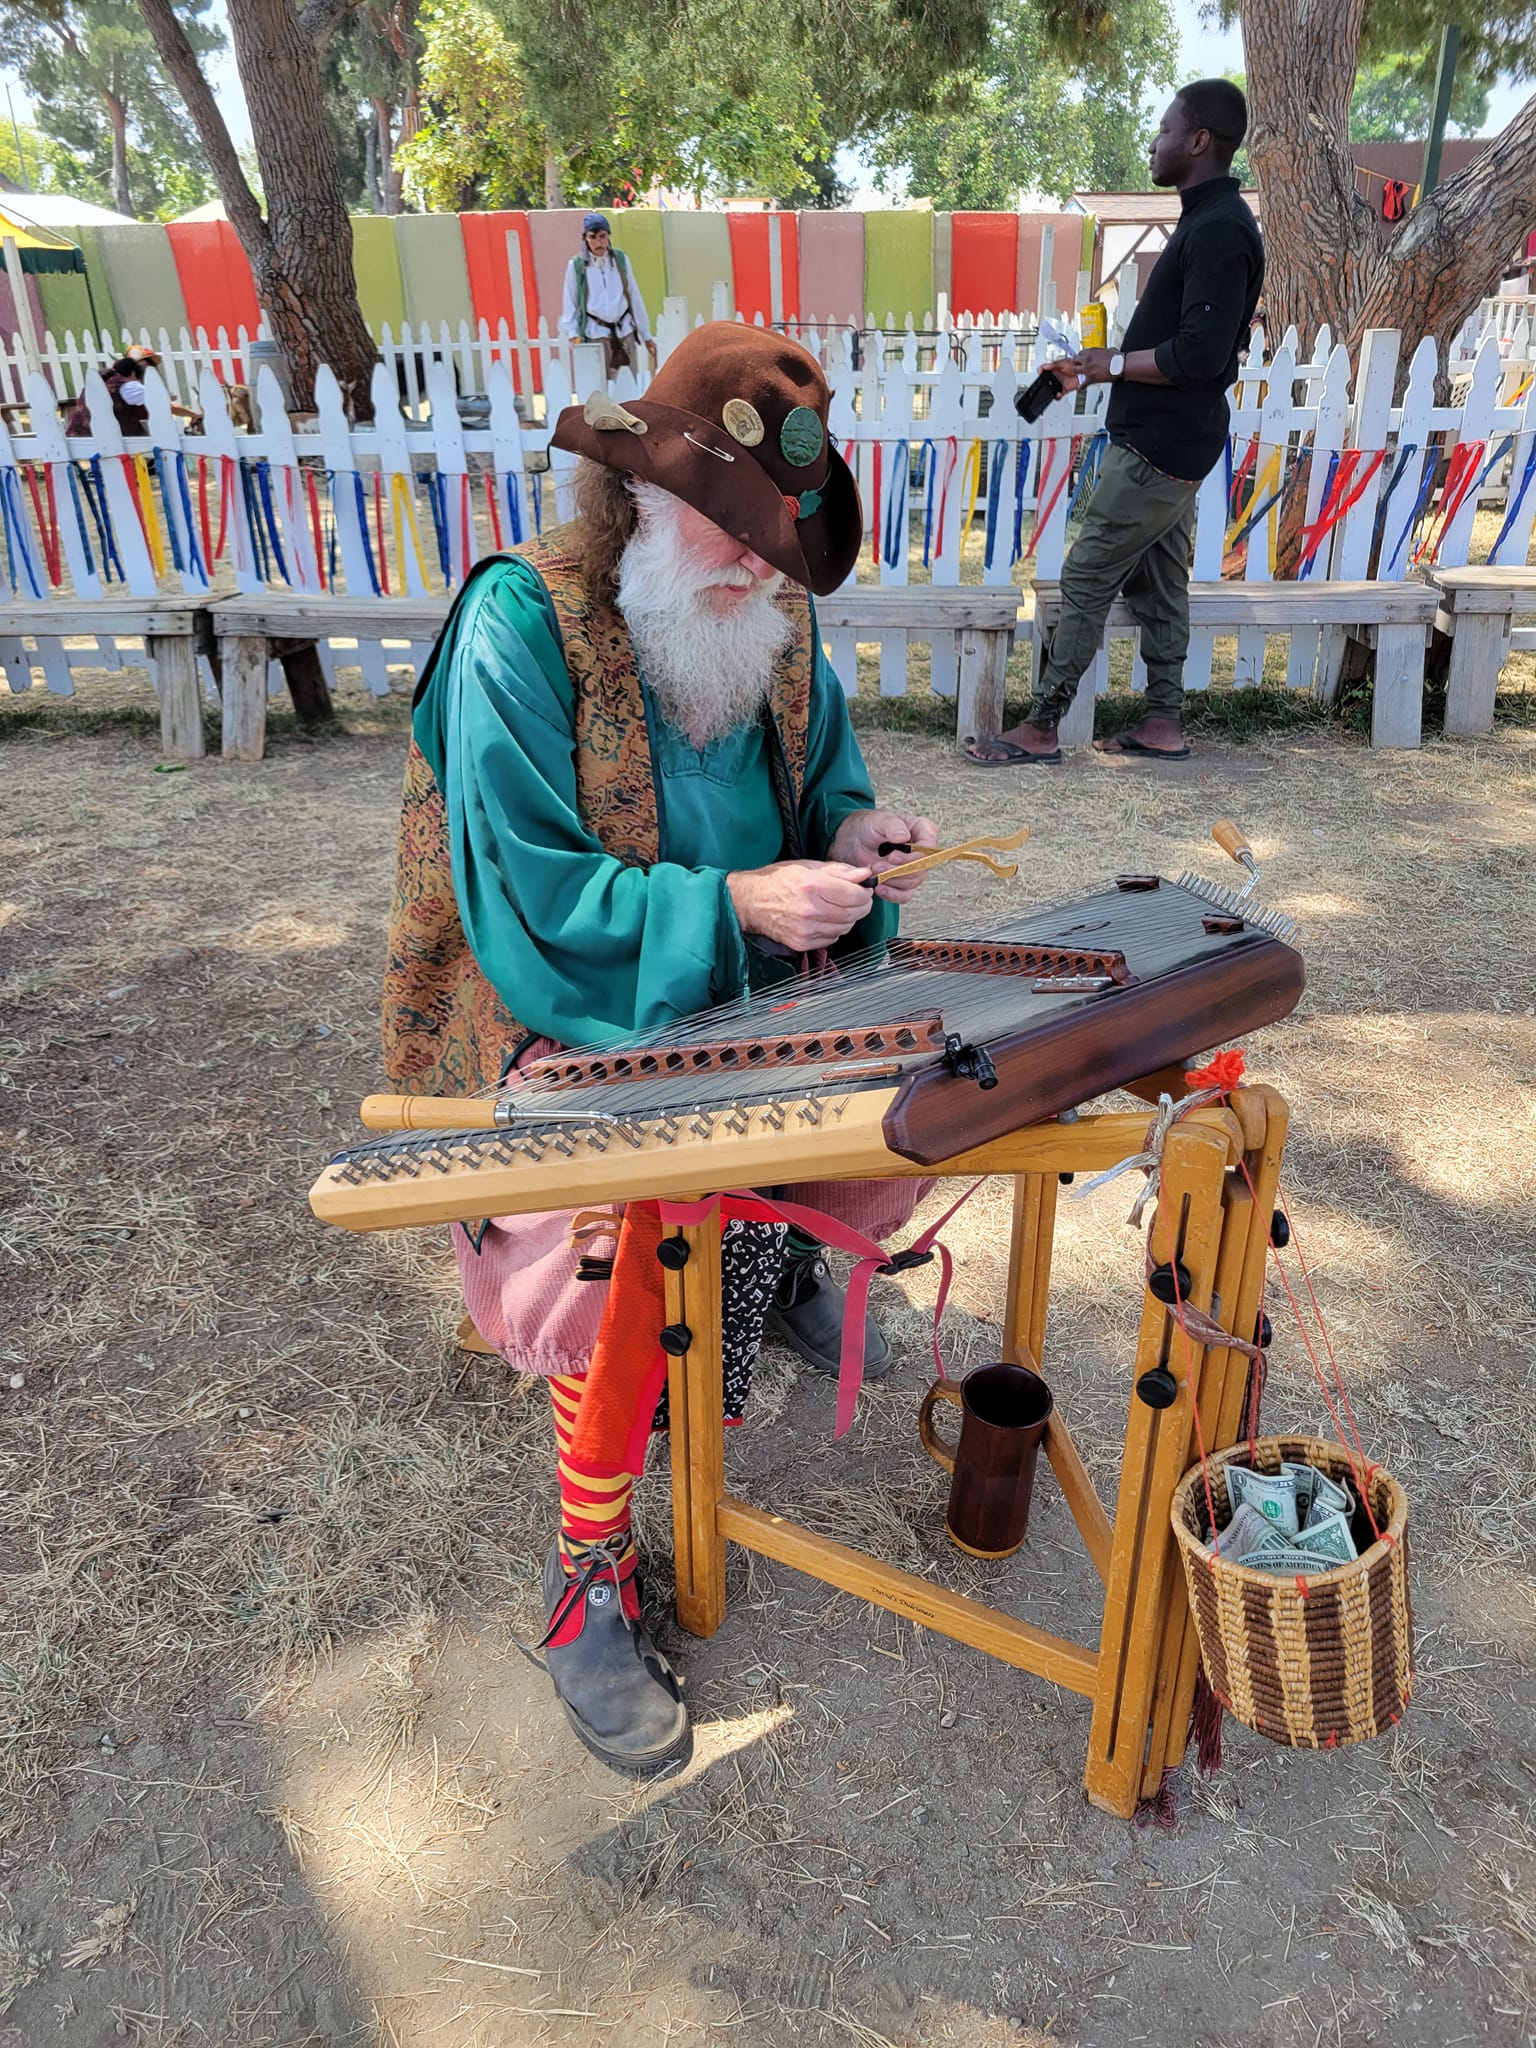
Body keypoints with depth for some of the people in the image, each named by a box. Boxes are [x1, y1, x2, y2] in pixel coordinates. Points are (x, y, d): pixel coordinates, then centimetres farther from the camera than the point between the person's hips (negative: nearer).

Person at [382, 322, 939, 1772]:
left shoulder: (774, 618, 3)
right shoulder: (519, 628, -18)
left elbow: (819, 772, 17)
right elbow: (525, 903, -22)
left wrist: (852, 831, -7)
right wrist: (735, 903, -28)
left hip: (756, 991, 7)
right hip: (572, 1016, -6)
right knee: (635, 1236, -29)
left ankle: (789, 1256, 25)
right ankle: (590, 1581, -7)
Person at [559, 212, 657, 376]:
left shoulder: (620, 259, 8)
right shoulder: (576, 265, 1)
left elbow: (635, 298, 11)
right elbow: (570, 305, 4)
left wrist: (646, 335, 12)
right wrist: (573, 334, -8)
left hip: (624, 331, 3)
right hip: (596, 334, -3)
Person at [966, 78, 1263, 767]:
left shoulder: (1219, 230, -17)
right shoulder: (1211, 219, 15)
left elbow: (1201, 351, -26)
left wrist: (1116, 365, -13)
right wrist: (1110, 363, 11)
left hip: (1158, 448, -11)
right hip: (1168, 441, 11)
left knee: (1086, 580, -7)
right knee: (1157, 582, 13)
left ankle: (1040, 729, -1)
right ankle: (1163, 724, 19)